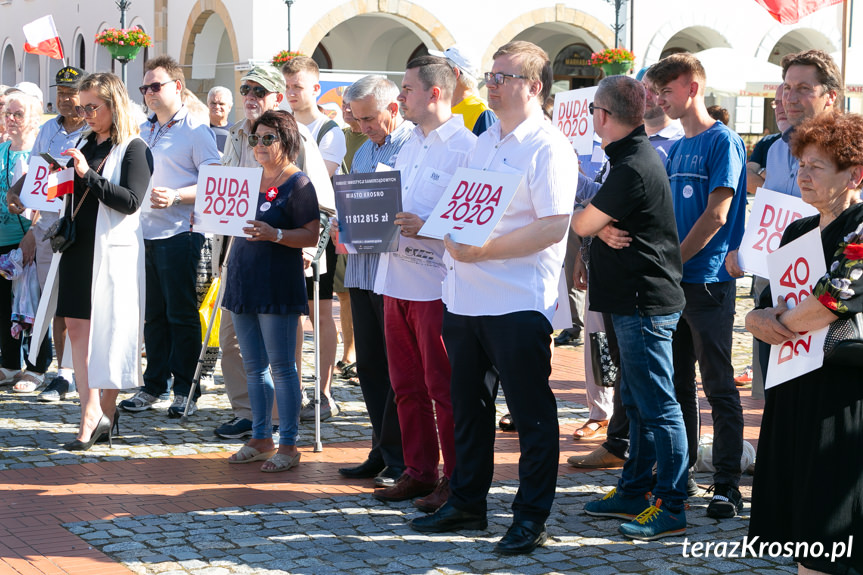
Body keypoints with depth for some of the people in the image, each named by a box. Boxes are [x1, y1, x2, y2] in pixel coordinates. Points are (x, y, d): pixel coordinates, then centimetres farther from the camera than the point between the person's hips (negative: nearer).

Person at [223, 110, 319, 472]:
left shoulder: (298, 183, -7)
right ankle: (260, 439, 20)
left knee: (281, 366, -5)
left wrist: (274, 234, -27)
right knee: (253, 366, 11)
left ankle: (288, 445, 0)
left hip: (278, 283, -7)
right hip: (243, 279, 8)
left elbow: (311, 236, -14)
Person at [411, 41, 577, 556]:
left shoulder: (548, 148, -11)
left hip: (517, 302, -9)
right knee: (468, 406, 16)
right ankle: (467, 503, 27)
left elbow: (554, 227, -20)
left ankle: (532, 517, 9)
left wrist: (483, 249, -22)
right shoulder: (482, 143, 16)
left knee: (532, 414, 2)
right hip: (466, 298, 9)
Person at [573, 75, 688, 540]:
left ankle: (671, 507, -2)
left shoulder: (632, 168, -20)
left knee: (657, 406, -6)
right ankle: (634, 493, 27)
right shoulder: (637, 154, 13)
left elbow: (583, 224, -13)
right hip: (638, 299, 11)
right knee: (637, 402, 17)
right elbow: (607, 218, 16)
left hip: (645, 305, -11)